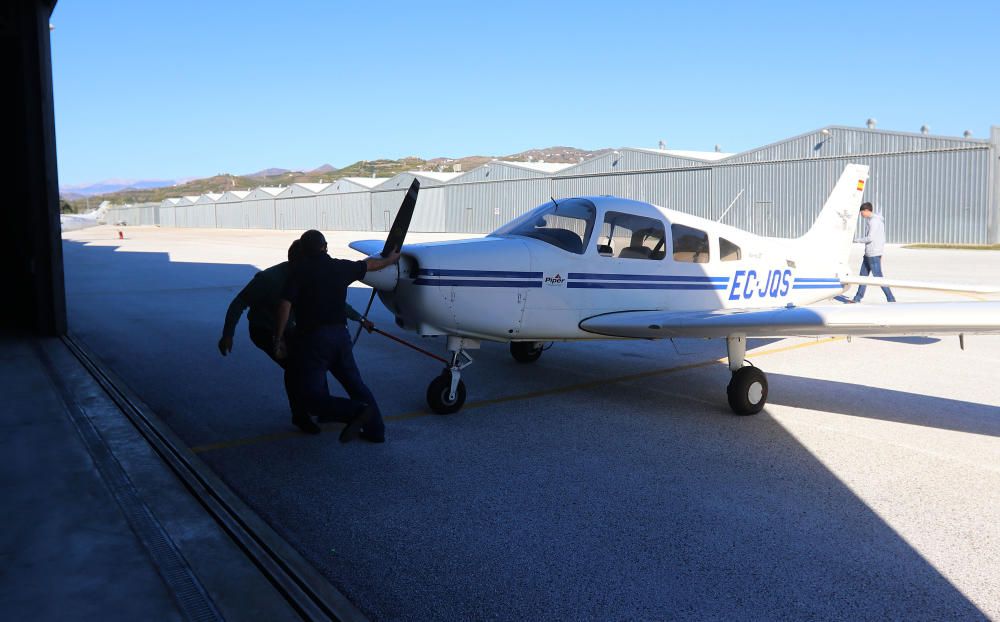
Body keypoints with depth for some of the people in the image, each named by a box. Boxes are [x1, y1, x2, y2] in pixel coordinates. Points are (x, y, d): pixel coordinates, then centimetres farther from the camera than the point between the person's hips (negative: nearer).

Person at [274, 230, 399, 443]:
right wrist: (390, 259, 46)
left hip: (313, 337, -5)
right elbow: (370, 264, 26)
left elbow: (285, 305, -13)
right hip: (340, 335, 5)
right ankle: (375, 429, 20)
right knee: (355, 384, 18)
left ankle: (356, 411, -26)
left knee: (314, 397, -5)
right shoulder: (341, 267, 8)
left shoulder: (301, 271, -4)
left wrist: (278, 339, -5)